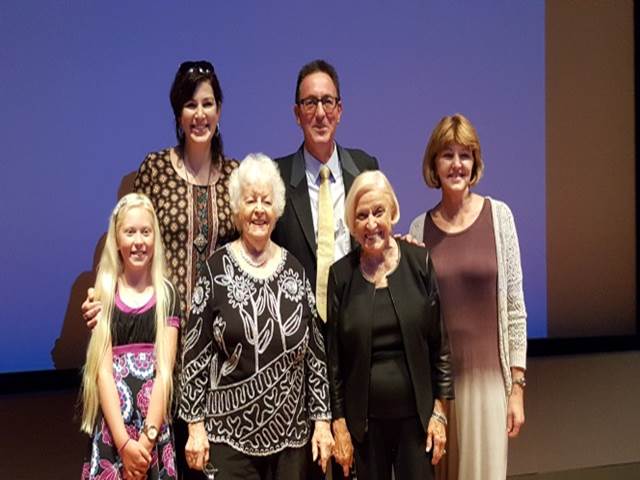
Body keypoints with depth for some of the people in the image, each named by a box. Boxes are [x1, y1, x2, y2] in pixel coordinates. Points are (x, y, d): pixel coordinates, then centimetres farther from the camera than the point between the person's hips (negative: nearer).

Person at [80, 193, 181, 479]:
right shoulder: (102, 294, 4)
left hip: (155, 428, 0)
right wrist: (124, 442, -13)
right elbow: (103, 370, -4)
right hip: (110, 428, 0)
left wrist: (146, 439, -13)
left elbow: (164, 371, -3)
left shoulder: (167, 294, 4)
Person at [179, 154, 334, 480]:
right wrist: (195, 425, -6)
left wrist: (322, 419, 3)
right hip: (230, 432, -3)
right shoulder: (216, 269, -4)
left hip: (291, 430, 3)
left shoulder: (294, 270, 4)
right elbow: (195, 354, -3)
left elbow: (315, 351, 6)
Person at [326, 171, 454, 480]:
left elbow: (440, 342, 0)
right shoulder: (341, 274, -1)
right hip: (363, 419, 1)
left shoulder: (419, 262, -2)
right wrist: (339, 424, -1)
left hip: (415, 416, 0)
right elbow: (333, 354, 1)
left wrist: (439, 411, -2)